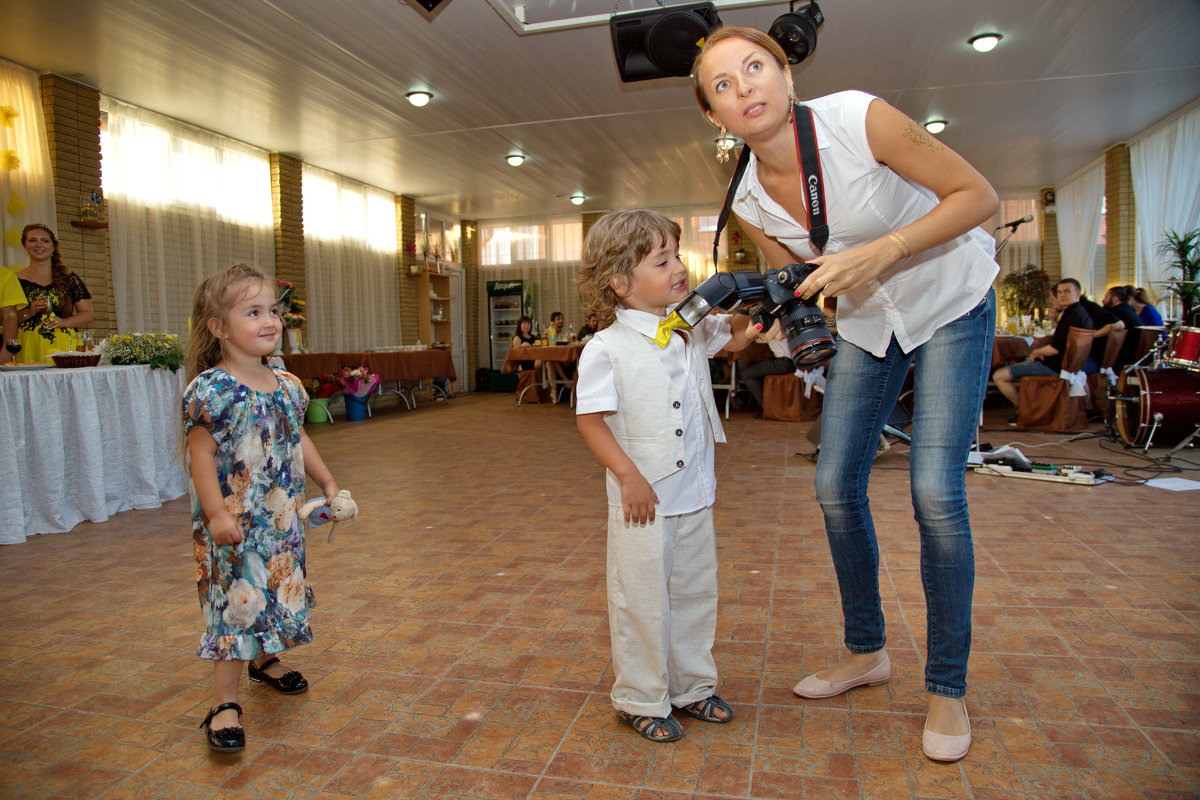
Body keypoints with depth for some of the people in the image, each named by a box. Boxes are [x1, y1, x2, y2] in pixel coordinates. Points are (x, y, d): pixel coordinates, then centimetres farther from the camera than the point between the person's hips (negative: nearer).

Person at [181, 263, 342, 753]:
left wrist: (328, 484, 13)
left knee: (280, 591, 19)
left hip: (282, 518, 7)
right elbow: (202, 455, -17)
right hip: (234, 523, -7)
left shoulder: (286, 385, 5)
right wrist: (217, 513, -22)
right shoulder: (211, 389, -16)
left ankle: (263, 660, 42)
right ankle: (224, 703, 8)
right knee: (236, 602, -3)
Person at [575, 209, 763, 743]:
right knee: (642, 601, 7)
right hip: (643, 498, -6)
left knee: (695, 593, 18)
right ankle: (640, 700, 26)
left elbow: (736, 338, 21)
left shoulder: (693, 328, 3)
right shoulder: (606, 349, -16)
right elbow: (590, 420, -15)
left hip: (695, 494, 7)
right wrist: (629, 476, -18)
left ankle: (691, 686, 37)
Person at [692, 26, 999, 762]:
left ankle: (948, 688, 6)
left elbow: (978, 194, -18)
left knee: (936, 493, -13)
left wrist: (879, 253, -29)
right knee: (836, 487, 1)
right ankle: (867, 652, 23)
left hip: (951, 302, -4)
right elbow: (799, 283, 4)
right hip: (868, 322, 5)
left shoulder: (858, 118, -24)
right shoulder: (750, 200, -10)